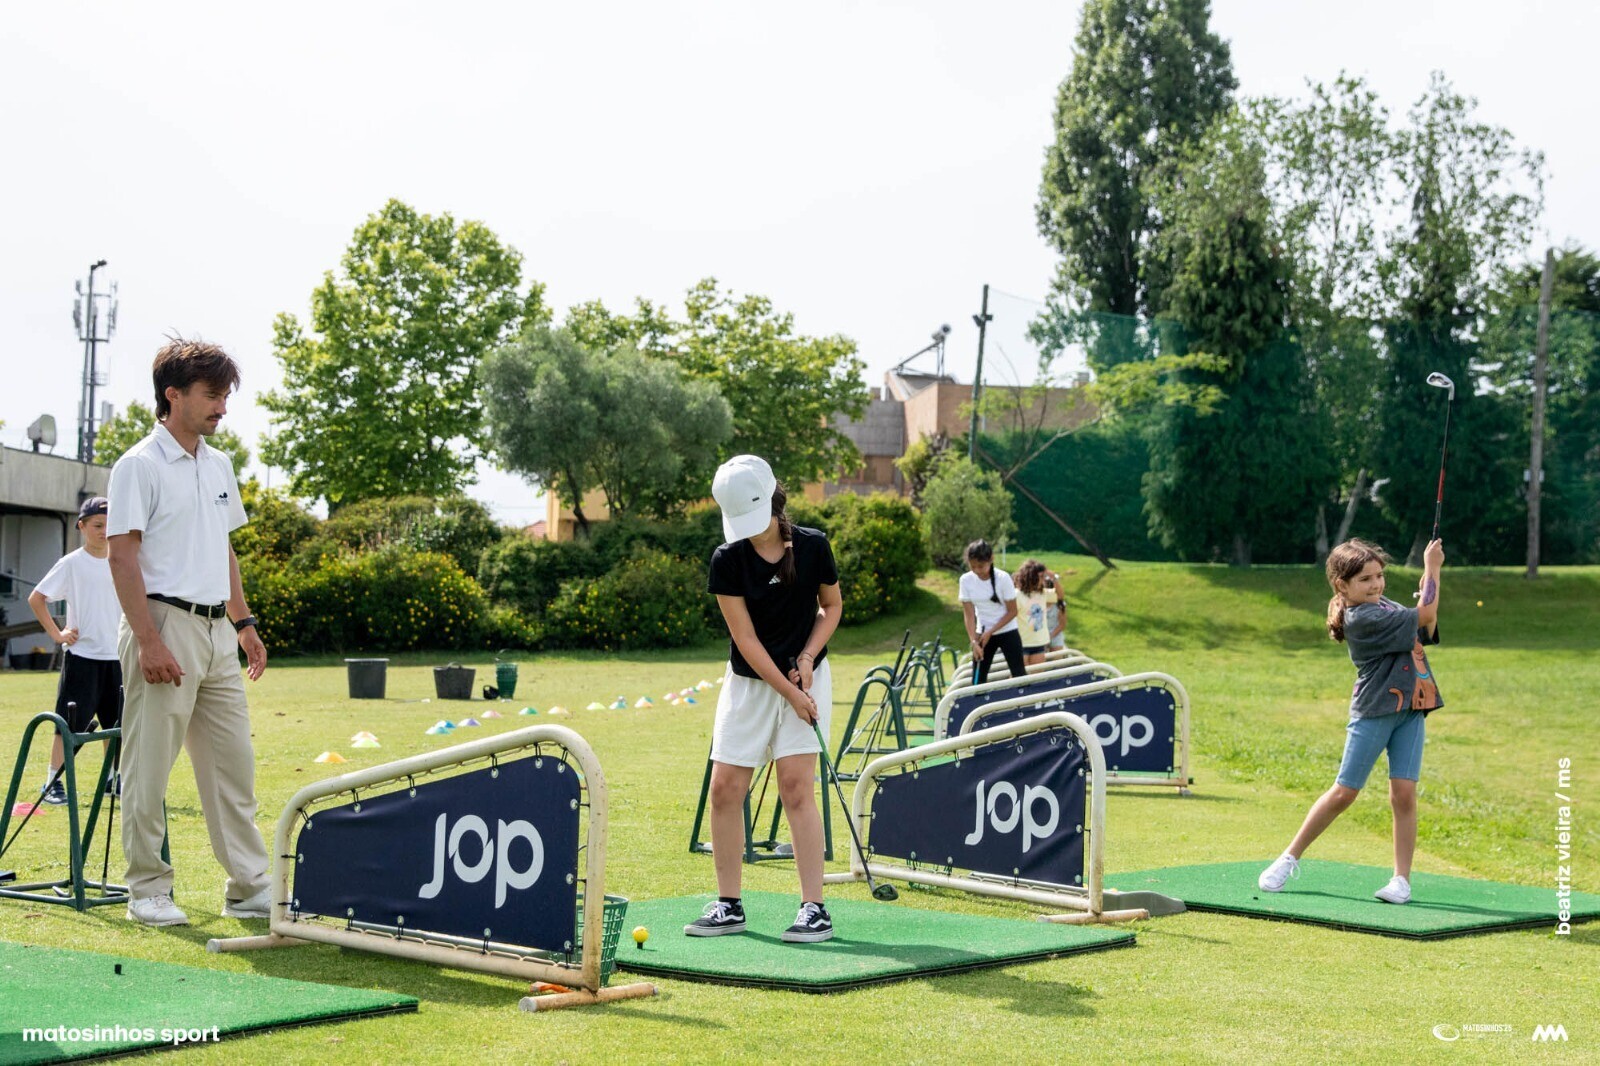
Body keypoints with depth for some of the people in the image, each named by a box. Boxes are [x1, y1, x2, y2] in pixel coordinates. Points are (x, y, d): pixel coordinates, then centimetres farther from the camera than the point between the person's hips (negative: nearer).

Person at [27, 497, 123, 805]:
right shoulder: (71, 563, -6)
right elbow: (36, 598, -6)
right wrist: (57, 634, -10)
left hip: (115, 656, 5)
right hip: (82, 655, -5)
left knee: (116, 722, 10)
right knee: (70, 724, -4)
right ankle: (53, 783, 4)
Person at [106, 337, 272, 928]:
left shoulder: (218, 465, 15)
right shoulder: (140, 465, -8)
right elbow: (123, 556, -13)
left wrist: (243, 622, 17)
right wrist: (149, 641, -19)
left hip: (216, 630, 8)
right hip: (165, 626, -8)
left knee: (233, 764, 8)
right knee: (149, 769, -1)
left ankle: (249, 887, 14)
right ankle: (148, 890, 9)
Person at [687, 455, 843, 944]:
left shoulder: (813, 546, -9)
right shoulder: (727, 560, -11)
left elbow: (831, 605, 7)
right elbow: (746, 638, -12)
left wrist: (807, 658, -8)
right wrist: (789, 692, -16)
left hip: (805, 676, -2)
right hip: (748, 682, 2)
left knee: (795, 785, -12)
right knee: (725, 789, -2)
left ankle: (814, 909, -8)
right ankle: (729, 905, 12)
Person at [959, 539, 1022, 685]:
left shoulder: (1003, 578, -17)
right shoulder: (966, 580, -9)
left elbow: (1012, 611, -11)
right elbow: (969, 614, -7)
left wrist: (990, 632, -15)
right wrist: (974, 641, -17)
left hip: (1007, 632, -3)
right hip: (983, 633, 3)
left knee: (1019, 675, -7)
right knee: (977, 680, 2)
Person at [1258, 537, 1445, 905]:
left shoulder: (1385, 606, 12)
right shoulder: (1361, 618, -16)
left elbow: (1426, 632, 17)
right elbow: (1425, 616, -14)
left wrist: (1428, 580, 4)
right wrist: (1432, 568, -5)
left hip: (1410, 709, 7)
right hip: (1373, 712, -7)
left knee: (1404, 793, -2)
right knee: (1343, 792, 0)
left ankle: (1402, 879, 3)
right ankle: (1290, 858, 13)